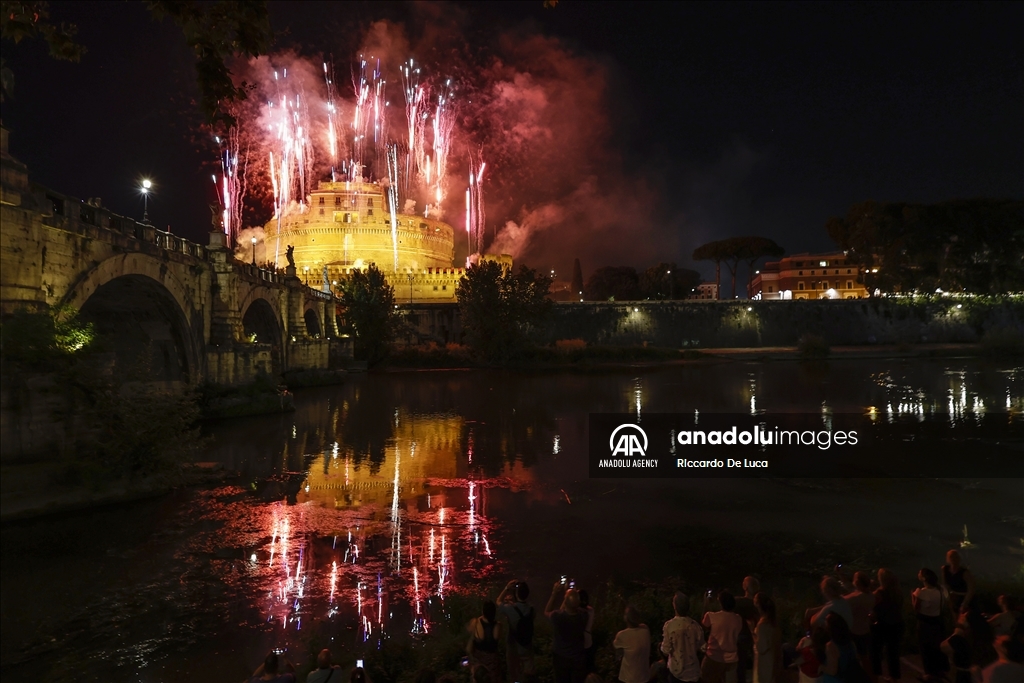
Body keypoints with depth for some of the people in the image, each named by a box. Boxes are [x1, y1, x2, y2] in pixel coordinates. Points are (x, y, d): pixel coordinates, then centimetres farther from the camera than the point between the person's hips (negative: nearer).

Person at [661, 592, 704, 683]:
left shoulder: (669, 625, -22)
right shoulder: (695, 625, -14)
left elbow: (666, 650, -16)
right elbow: (701, 647, 1)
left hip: (676, 669, -2)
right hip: (692, 670, 2)